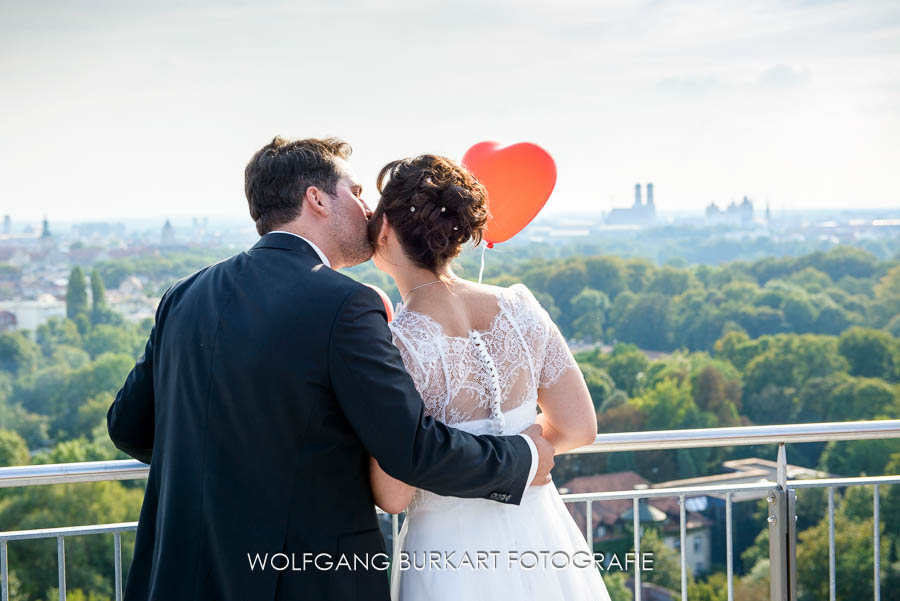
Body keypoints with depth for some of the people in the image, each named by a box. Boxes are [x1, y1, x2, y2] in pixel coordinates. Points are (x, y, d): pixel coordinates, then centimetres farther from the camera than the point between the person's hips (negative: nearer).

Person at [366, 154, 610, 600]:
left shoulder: (396, 343, -20)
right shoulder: (519, 306, -6)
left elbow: (393, 496, -17)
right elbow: (578, 427, 2)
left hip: (453, 563, -5)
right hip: (543, 548, 5)